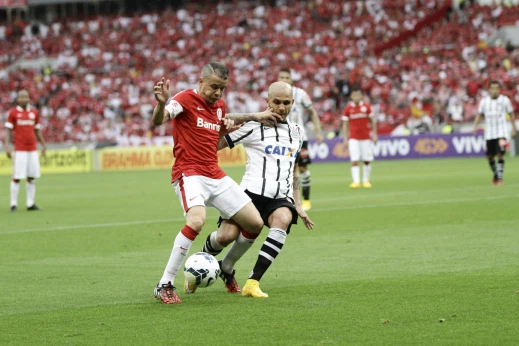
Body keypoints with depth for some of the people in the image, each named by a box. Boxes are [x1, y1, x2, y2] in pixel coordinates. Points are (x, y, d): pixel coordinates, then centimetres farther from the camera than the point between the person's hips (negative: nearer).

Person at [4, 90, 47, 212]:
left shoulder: (34, 112, 11)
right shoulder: (13, 113, -1)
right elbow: (8, 131, -1)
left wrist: (43, 145, 17)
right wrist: (7, 146, -11)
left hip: (33, 149, 4)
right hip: (19, 150, -4)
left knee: (32, 177, 4)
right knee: (17, 178, -5)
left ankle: (30, 203, 8)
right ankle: (13, 204, -1)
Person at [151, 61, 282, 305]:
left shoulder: (219, 105, 13)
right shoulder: (186, 99, -9)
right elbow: (158, 121, -25)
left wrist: (254, 117, 30)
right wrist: (161, 103, -47)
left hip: (215, 175, 8)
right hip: (189, 173, -8)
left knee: (255, 223, 4)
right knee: (197, 220, -34)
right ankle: (164, 286, -25)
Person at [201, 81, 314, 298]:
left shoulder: (297, 132, 19)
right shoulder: (253, 126, 3)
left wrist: (297, 203, 26)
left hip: (281, 198, 3)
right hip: (252, 191, -3)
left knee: (283, 220, -32)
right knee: (227, 236, -22)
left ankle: (253, 283, -29)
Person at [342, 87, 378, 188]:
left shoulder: (366, 107, 3)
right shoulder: (348, 108, 1)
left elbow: (372, 121, 9)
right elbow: (345, 124, 5)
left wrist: (374, 134, 2)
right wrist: (345, 139, -1)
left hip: (366, 137, 1)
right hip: (353, 138, -1)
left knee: (367, 160, 2)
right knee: (354, 160, -11)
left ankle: (366, 180, 14)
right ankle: (356, 181, -13)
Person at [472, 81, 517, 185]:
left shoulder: (505, 100, -1)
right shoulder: (484, 101, 2)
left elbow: (511, 114, 8)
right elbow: (479, 114, 9)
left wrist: (514, 128, 7)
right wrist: (475, 126, -5)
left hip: (501, 131, -2)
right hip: (489, 132, 2)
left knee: (500, 154, -15)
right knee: (490, 156, 5)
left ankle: (500, 177, -10)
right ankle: (495, 174, 28)